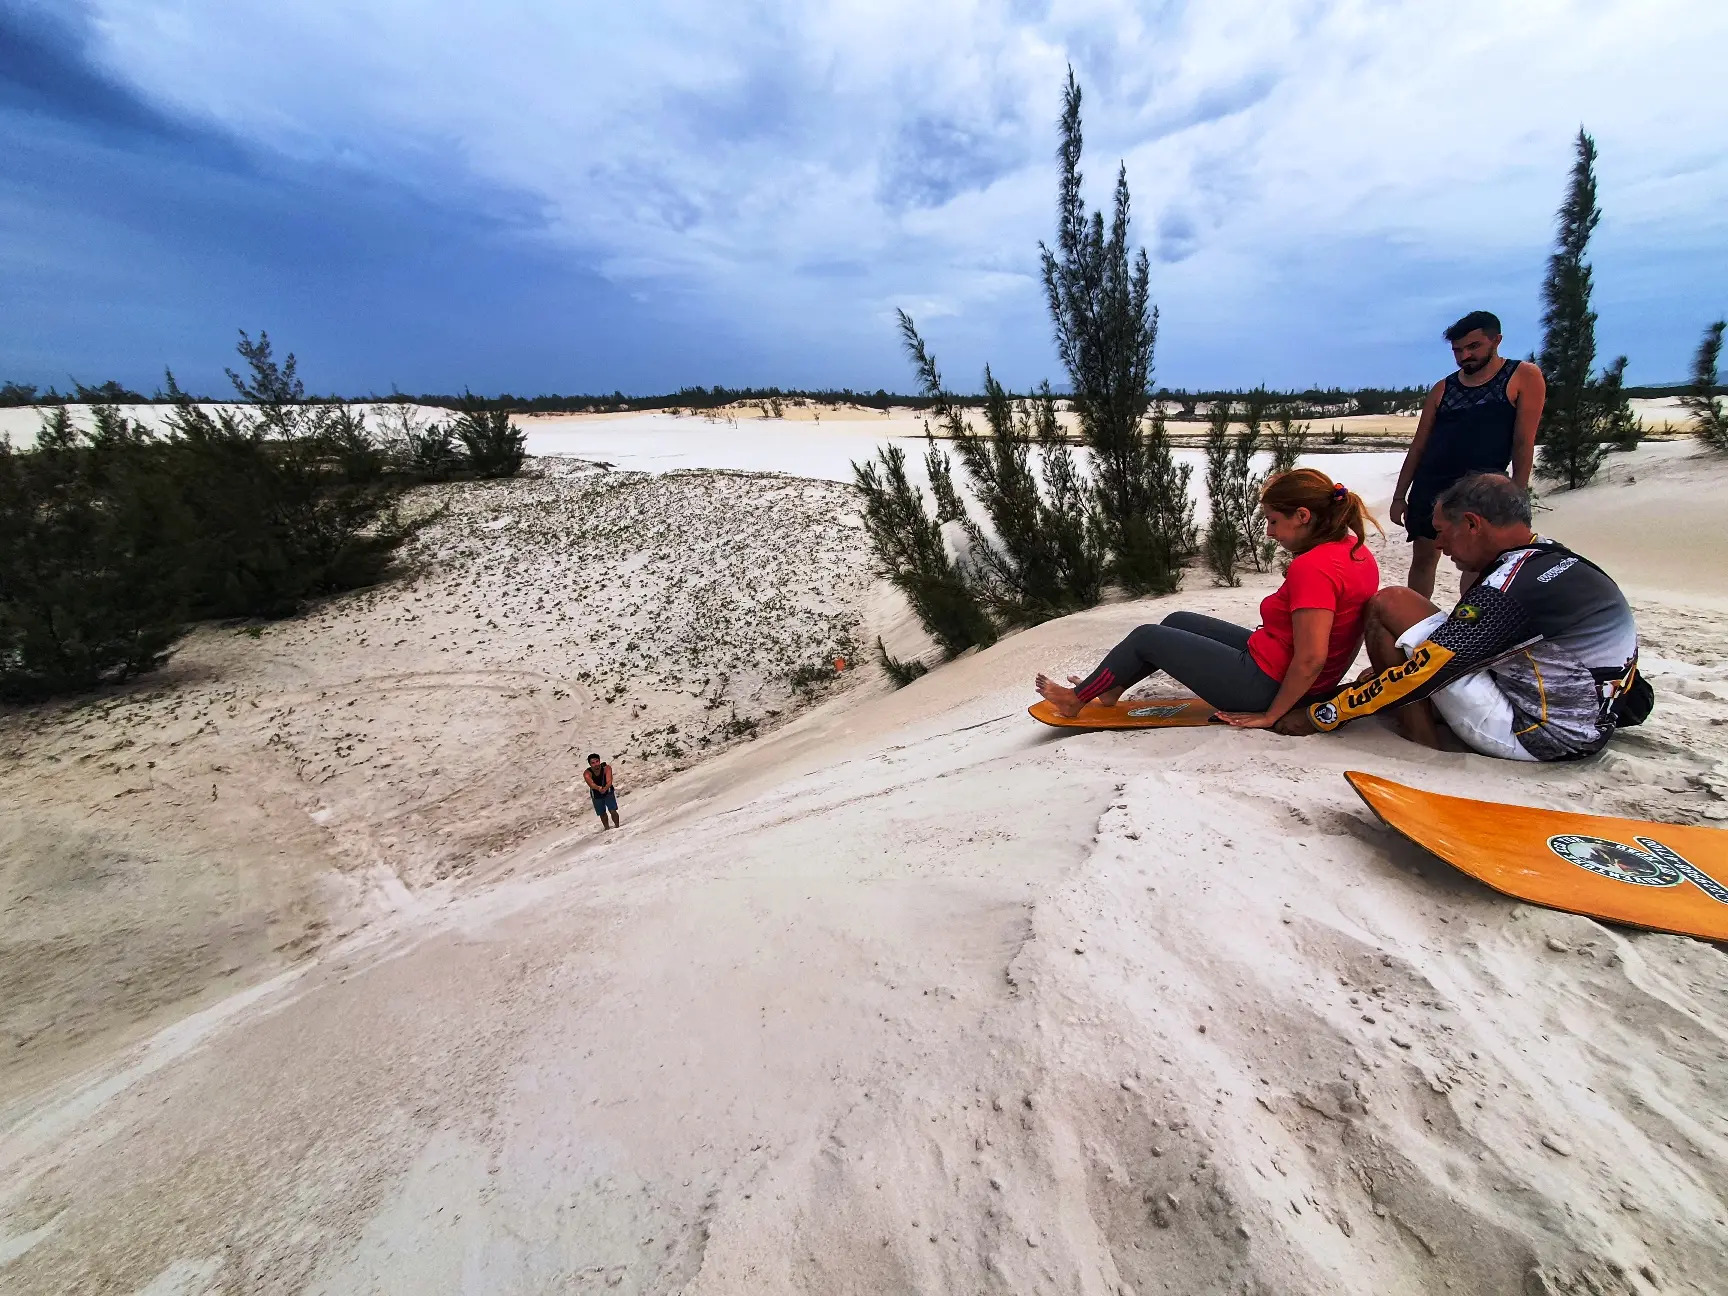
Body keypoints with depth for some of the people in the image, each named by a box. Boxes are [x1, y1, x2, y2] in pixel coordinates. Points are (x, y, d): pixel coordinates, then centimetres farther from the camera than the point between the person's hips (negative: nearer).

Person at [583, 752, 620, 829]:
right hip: (596, 796, 2)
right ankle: (607, 828, 37)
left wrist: (605, 788, -59)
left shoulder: (606, 768, -25)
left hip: (608, 792, -2)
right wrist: (598, 788, -62)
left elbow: (609, 781, -37)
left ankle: (617, 826, 8)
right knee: (602, 814, 14)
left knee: (613, 811, -13)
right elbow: (591, 784, -41)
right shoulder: (587, 773, -23)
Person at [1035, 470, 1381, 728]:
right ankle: (1108, 691, 28)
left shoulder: (1312, 568, -27)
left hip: (1267, 687, -10)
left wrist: (1270, 715, -18)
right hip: (1276, 670, 10)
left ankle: (1077, 699, 21)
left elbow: (1310, 659, -29)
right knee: (1178, 621, 19)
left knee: (1146, 638, 2)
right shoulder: (1356, 549, 2)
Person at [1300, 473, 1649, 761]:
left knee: (1388, 605, -13)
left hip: (1529, 735, -10)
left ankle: (1421, 745, -6)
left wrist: (1337, 709, -13)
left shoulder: (1512, 588, -23)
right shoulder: (1553, 557, 6)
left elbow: (1428, 670, -23)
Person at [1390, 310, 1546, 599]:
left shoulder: (1524, 377, 1)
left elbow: (1524, 443, -5)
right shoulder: (1443, 388, 10)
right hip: (1429, 485, 4)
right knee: (1423, 558, 8)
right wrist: (1400, 496, 6)